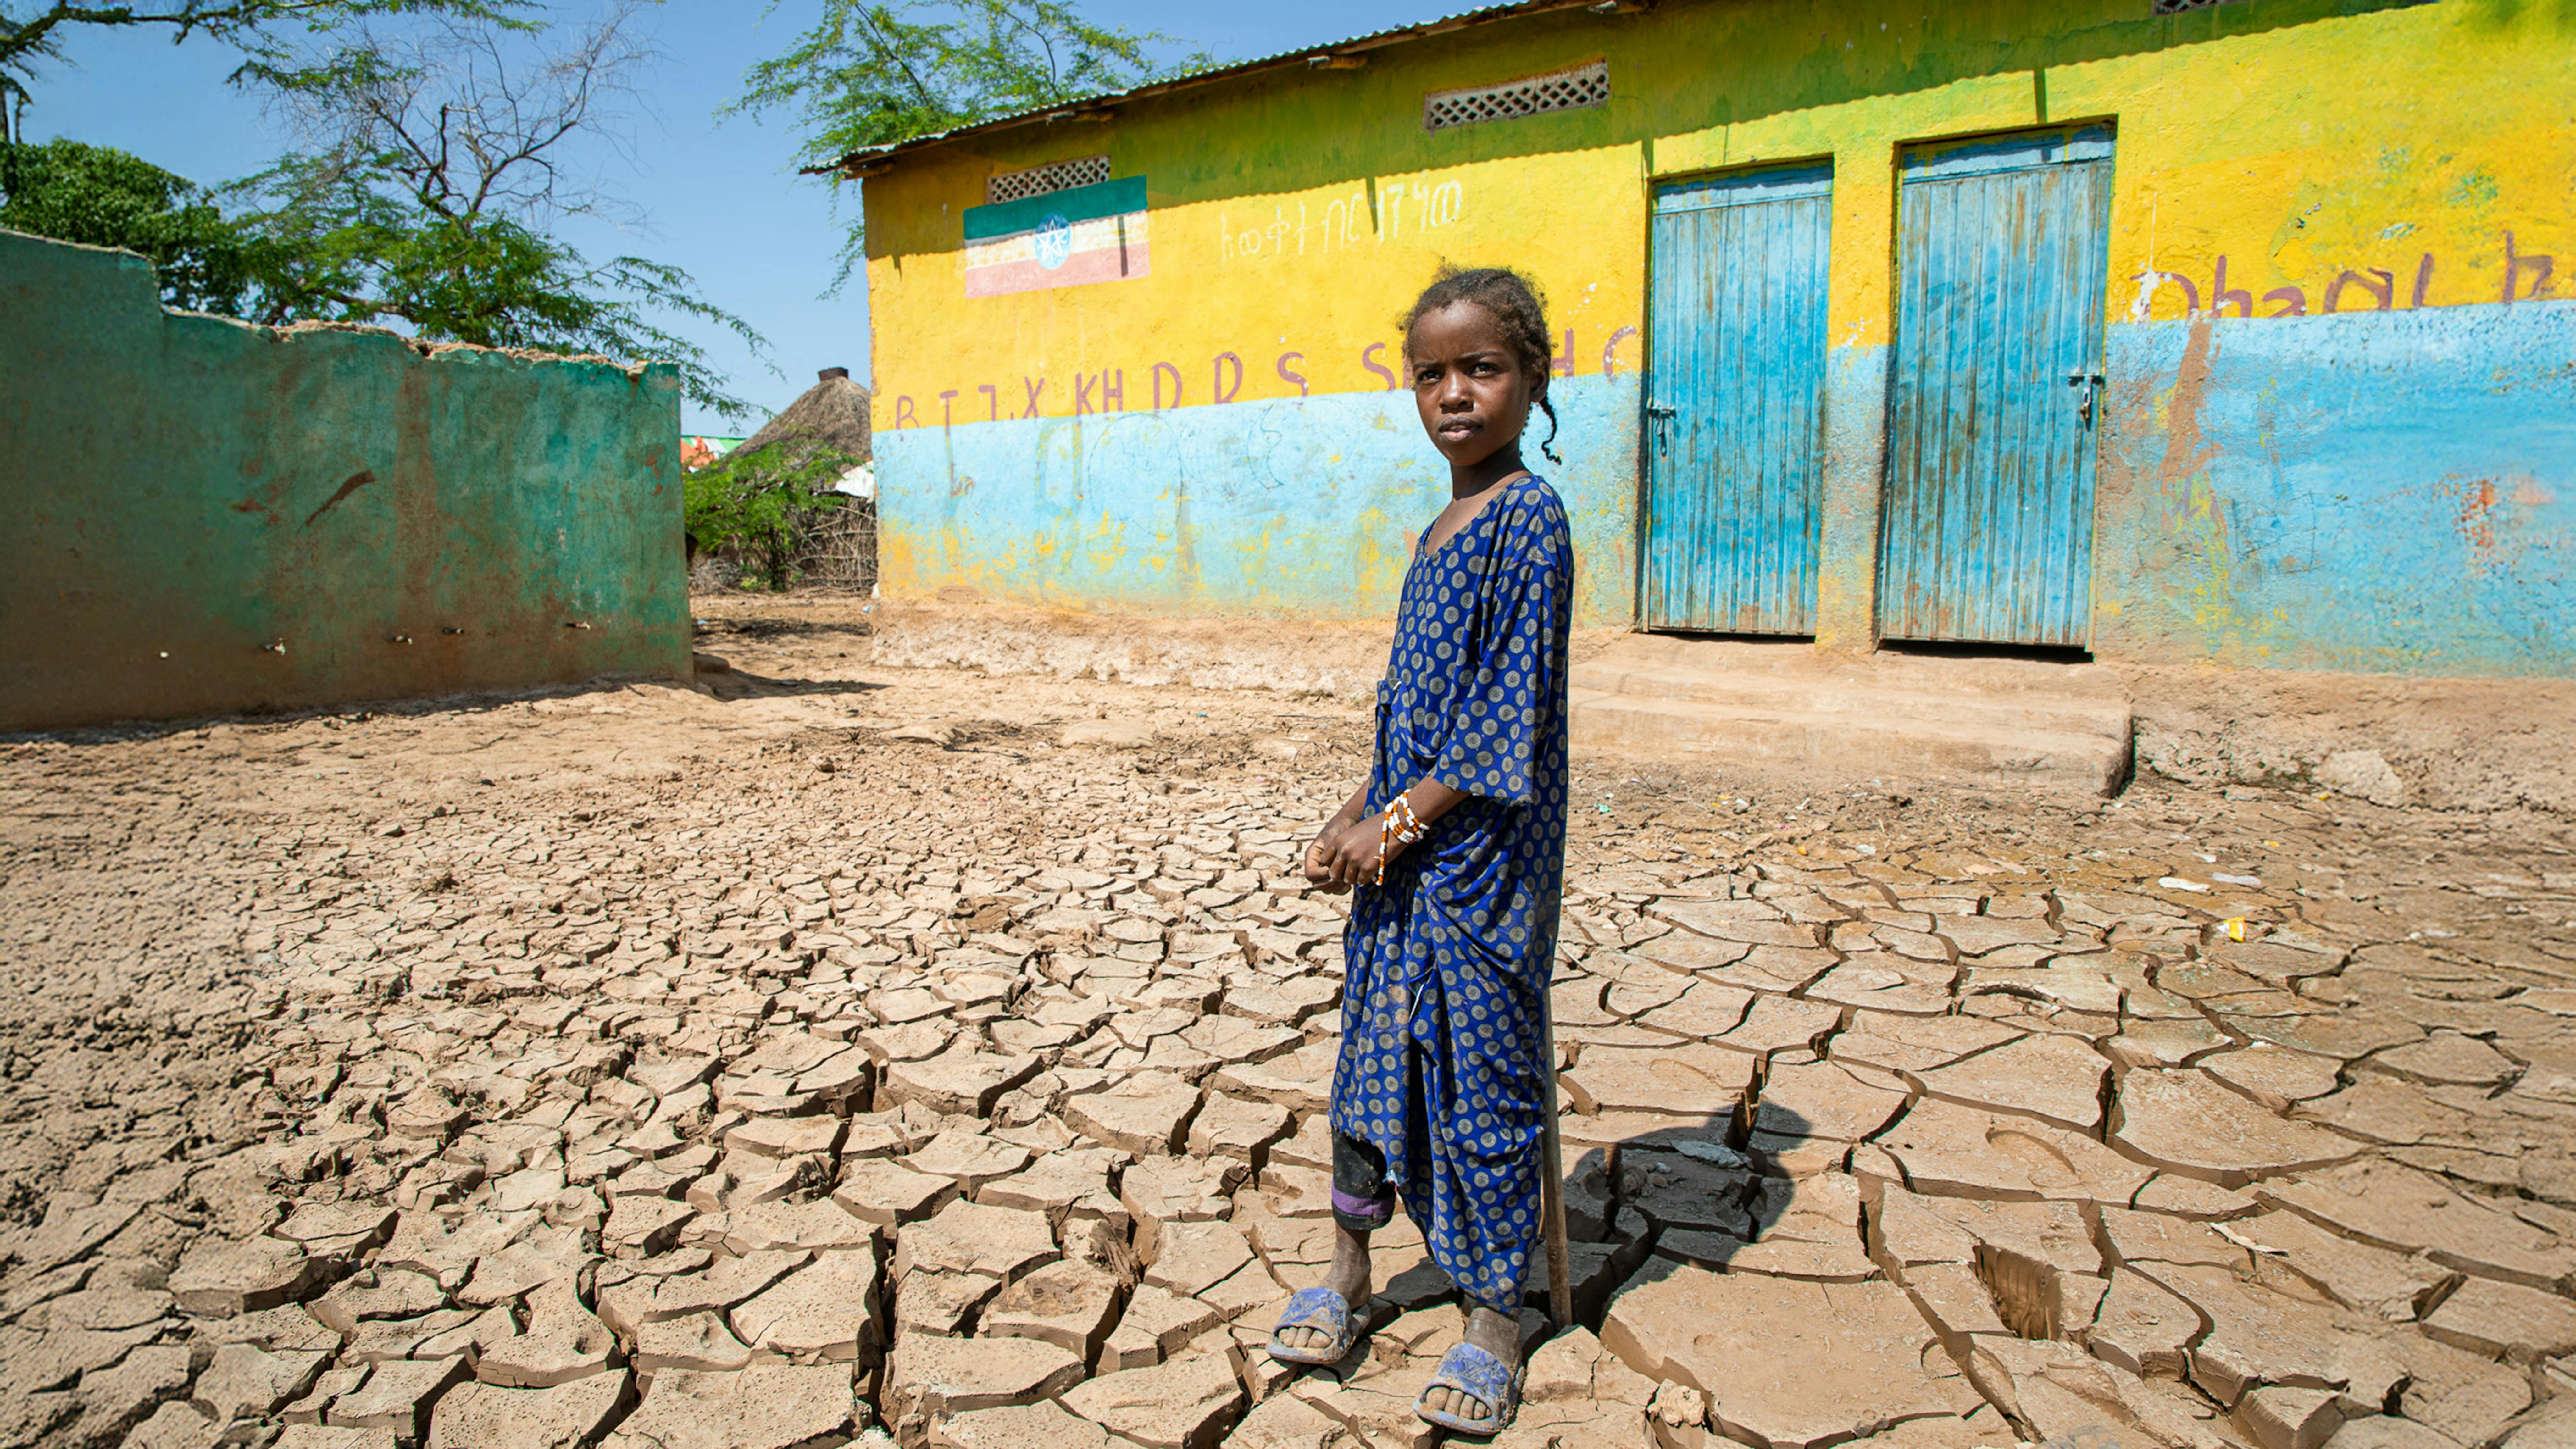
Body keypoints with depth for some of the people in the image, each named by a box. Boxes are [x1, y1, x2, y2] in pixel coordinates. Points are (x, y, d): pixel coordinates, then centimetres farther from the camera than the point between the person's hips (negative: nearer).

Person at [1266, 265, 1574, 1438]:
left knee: (1483, 1072, 3)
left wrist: (1396, 823, -17)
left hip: (1479, 863, -8)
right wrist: (1357, 817, 8)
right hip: (1405, 853, 8)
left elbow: (1509, 716, -19)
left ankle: (1493, 1319, 22)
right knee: (1374, 1047, 16)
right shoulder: (1443, 528, 12)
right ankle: (1348, 1267, 34)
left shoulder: (1527, 516, -14)